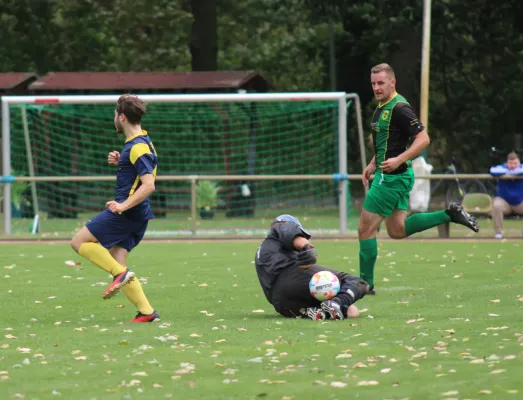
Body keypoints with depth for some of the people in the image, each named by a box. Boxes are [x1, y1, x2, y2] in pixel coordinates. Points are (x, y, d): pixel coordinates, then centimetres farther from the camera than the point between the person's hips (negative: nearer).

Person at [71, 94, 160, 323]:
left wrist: (123, 205, -31)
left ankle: (120, 273, -12)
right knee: (116, 264, 7)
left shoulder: (138, 147, -16)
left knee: (79, 242, -4)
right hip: (137, 217, 10)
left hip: (126, 213, -10)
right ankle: (146, 312, 0)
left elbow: (149, 185, -24)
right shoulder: (140, 142, 15)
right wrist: (118, 162, 14)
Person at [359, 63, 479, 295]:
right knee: (397, 230, 16)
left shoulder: (399, 108, -18)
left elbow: (423, 139, -22)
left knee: (365, 229, -4)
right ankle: (450, 215, 16)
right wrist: (373, 165, 17)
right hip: (389, 176, 10)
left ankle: (365, 284, 4)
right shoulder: (382, 106, 12)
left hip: (392, 177, -10)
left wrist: (398, 160, -29)